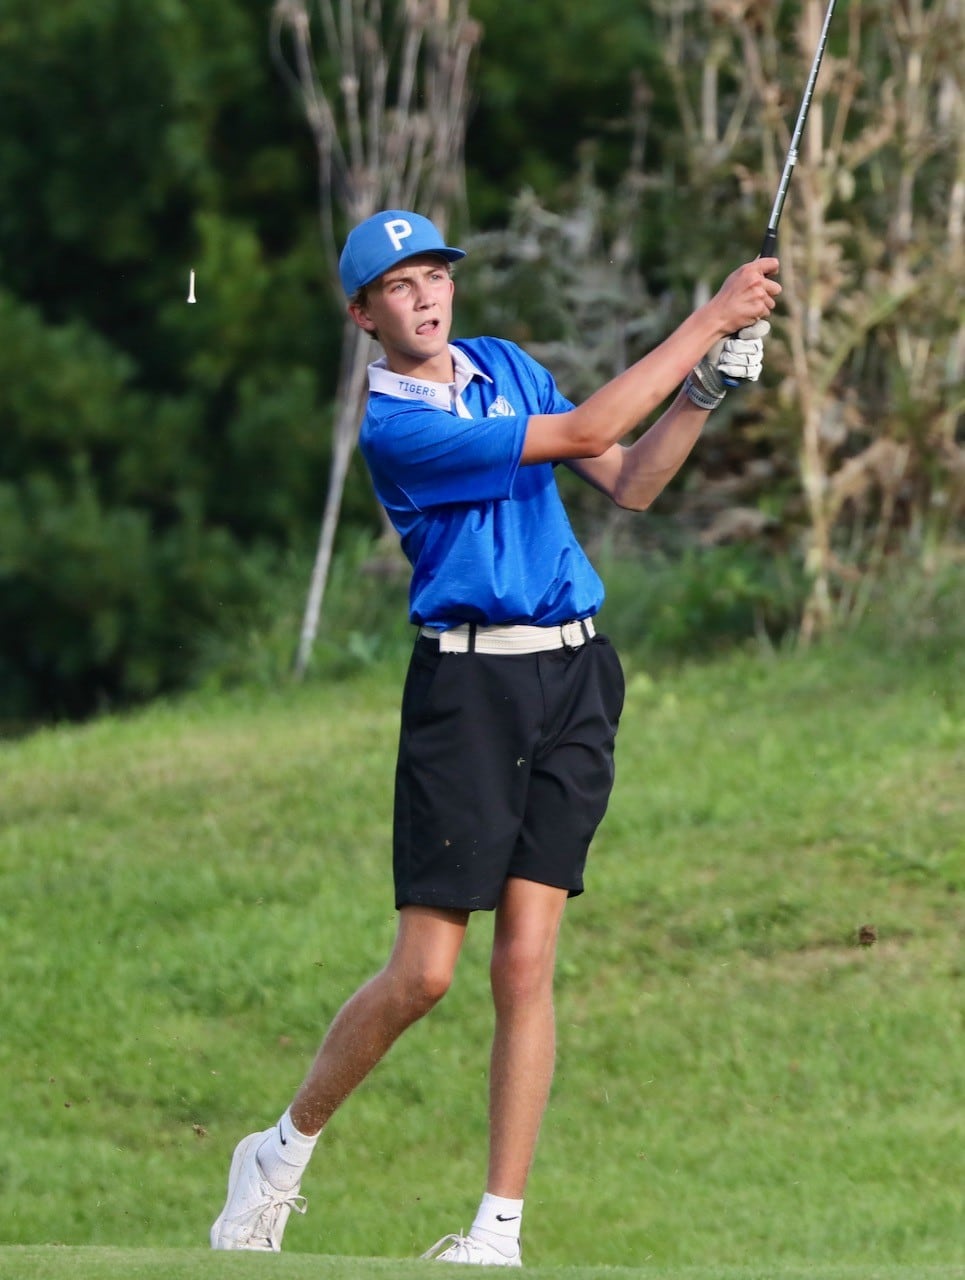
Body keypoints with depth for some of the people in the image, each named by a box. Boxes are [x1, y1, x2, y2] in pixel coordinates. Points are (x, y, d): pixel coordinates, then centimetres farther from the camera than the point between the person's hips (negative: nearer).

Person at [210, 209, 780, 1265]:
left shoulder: (506, 367, 14)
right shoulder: (392, 427, -12)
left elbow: (629, 482, 16)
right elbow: (579, 432, -17)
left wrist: (706, 389, 0)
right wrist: (709, 320, -14)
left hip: (575, 681, 5)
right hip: (468, 685, -5)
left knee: (526, 960, -2)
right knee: (424, 971, -7)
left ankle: (500, 1230, -1)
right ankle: (282, 1155, 16)